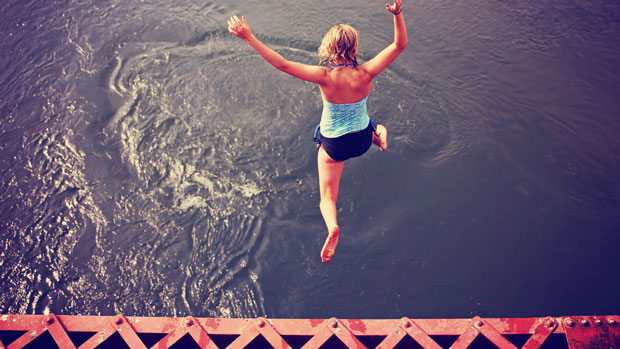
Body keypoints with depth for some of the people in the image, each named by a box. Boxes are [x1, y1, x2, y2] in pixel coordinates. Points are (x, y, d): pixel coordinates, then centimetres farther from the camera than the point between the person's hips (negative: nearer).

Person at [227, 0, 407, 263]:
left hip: (334, 145, -3)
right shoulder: (365, 74, -24)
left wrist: (248, 38, -28)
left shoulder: (325, 77, -30)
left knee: (327, 197, 9)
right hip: (362, 138, 3)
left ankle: (332, 227, -19)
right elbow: (400, 44, -17)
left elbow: (282, 64, -31)